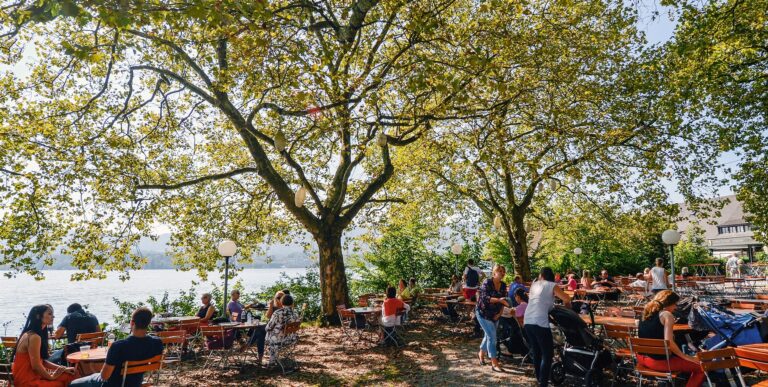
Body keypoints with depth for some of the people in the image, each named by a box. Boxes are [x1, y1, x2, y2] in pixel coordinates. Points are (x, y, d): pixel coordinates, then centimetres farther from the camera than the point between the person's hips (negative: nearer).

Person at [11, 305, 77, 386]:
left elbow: (42, 361, 12)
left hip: (32, 375, 9)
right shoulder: (34, 337, -21)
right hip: (27, 380, -9)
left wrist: (63, 368, 7)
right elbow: (36, 365, -21)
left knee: (69, 376, 6)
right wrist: (51, 377, -6)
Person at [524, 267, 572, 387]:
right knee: (547, 354, 2)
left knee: (536, 352, 18)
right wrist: (567, 308, 17)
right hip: (540, 323, -6)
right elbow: (567, 299, -3)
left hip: (527, 322, 6)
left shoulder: (534, 285, 18)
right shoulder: (552, 286, 4)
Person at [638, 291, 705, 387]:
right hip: (659, 360, -8)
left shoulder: (647, 312, 10)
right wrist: (686, 357, -10)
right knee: (700, 368, 5)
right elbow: (669, 342, -21)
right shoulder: (667, 315, -12)